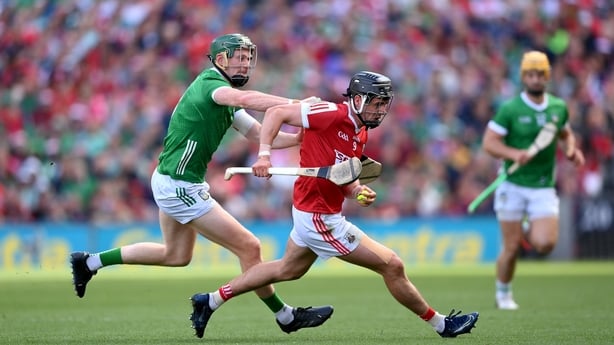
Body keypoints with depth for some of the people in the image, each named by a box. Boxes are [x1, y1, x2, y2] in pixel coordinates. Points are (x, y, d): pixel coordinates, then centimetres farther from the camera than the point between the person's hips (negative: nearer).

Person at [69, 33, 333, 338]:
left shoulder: (227, 105, 12)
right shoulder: (209, 83, -18)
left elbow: (260, 136, 9)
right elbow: (244, 99, -38)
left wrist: (299, 138, -6)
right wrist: (295, 104, -44)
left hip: (173, 184, 11)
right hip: (179, 187, -11)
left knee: (176, 255, 29)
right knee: (249, 247, -6)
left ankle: (90, 262, 34)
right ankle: (287, 317, 7)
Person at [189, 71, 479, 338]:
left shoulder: (360, 134, 8)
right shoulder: (333, 114, -19)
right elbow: (276, 113, -18)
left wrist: (358, 192, -7)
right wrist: (264, 154, -27)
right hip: (321, 220, -11)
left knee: (288, 270, 29)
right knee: (392, 266, -4)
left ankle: (212, 301, 37)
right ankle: (441, 324, 10)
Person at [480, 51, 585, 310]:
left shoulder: (558, 107, 6)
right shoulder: (510, 109, -7)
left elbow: (566, 133, 23)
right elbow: (489, 142, -10)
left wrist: (572, 150, 1)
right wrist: (514, 154, -26)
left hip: (544, 188, 3)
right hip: (513, 185, -3)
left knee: (545, 244, -14)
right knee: (511, 248, -1)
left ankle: (529, 231, 22)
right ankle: (503, 293, 22)